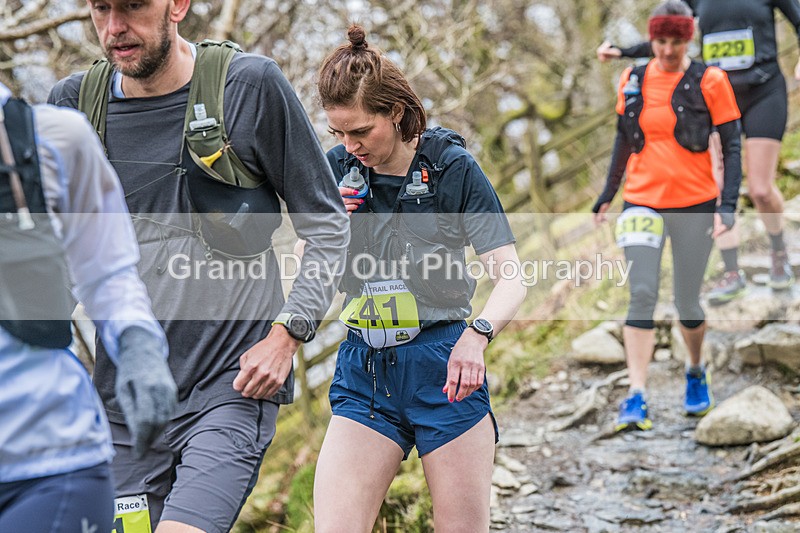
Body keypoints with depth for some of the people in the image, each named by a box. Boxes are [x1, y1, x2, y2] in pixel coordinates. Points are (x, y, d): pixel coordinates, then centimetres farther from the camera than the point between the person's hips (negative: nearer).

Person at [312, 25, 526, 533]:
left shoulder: (453, 166, -5)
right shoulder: (336, 170, 5)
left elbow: (512, 277, -9)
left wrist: (478, 334, -29)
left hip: (443, 370, -3)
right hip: (364, 374, 3)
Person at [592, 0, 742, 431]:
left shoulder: (709, 81, -3)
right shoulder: (632, 82, 6)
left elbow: (731, 146, -2)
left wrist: (728, 205, -12)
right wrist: (607, 195, 20)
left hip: (694, 204, -2)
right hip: (642, 202, 2)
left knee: (687, 302, 8)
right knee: (642, 294, -12)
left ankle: (696, 372, 37)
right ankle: (636, 399, -14)